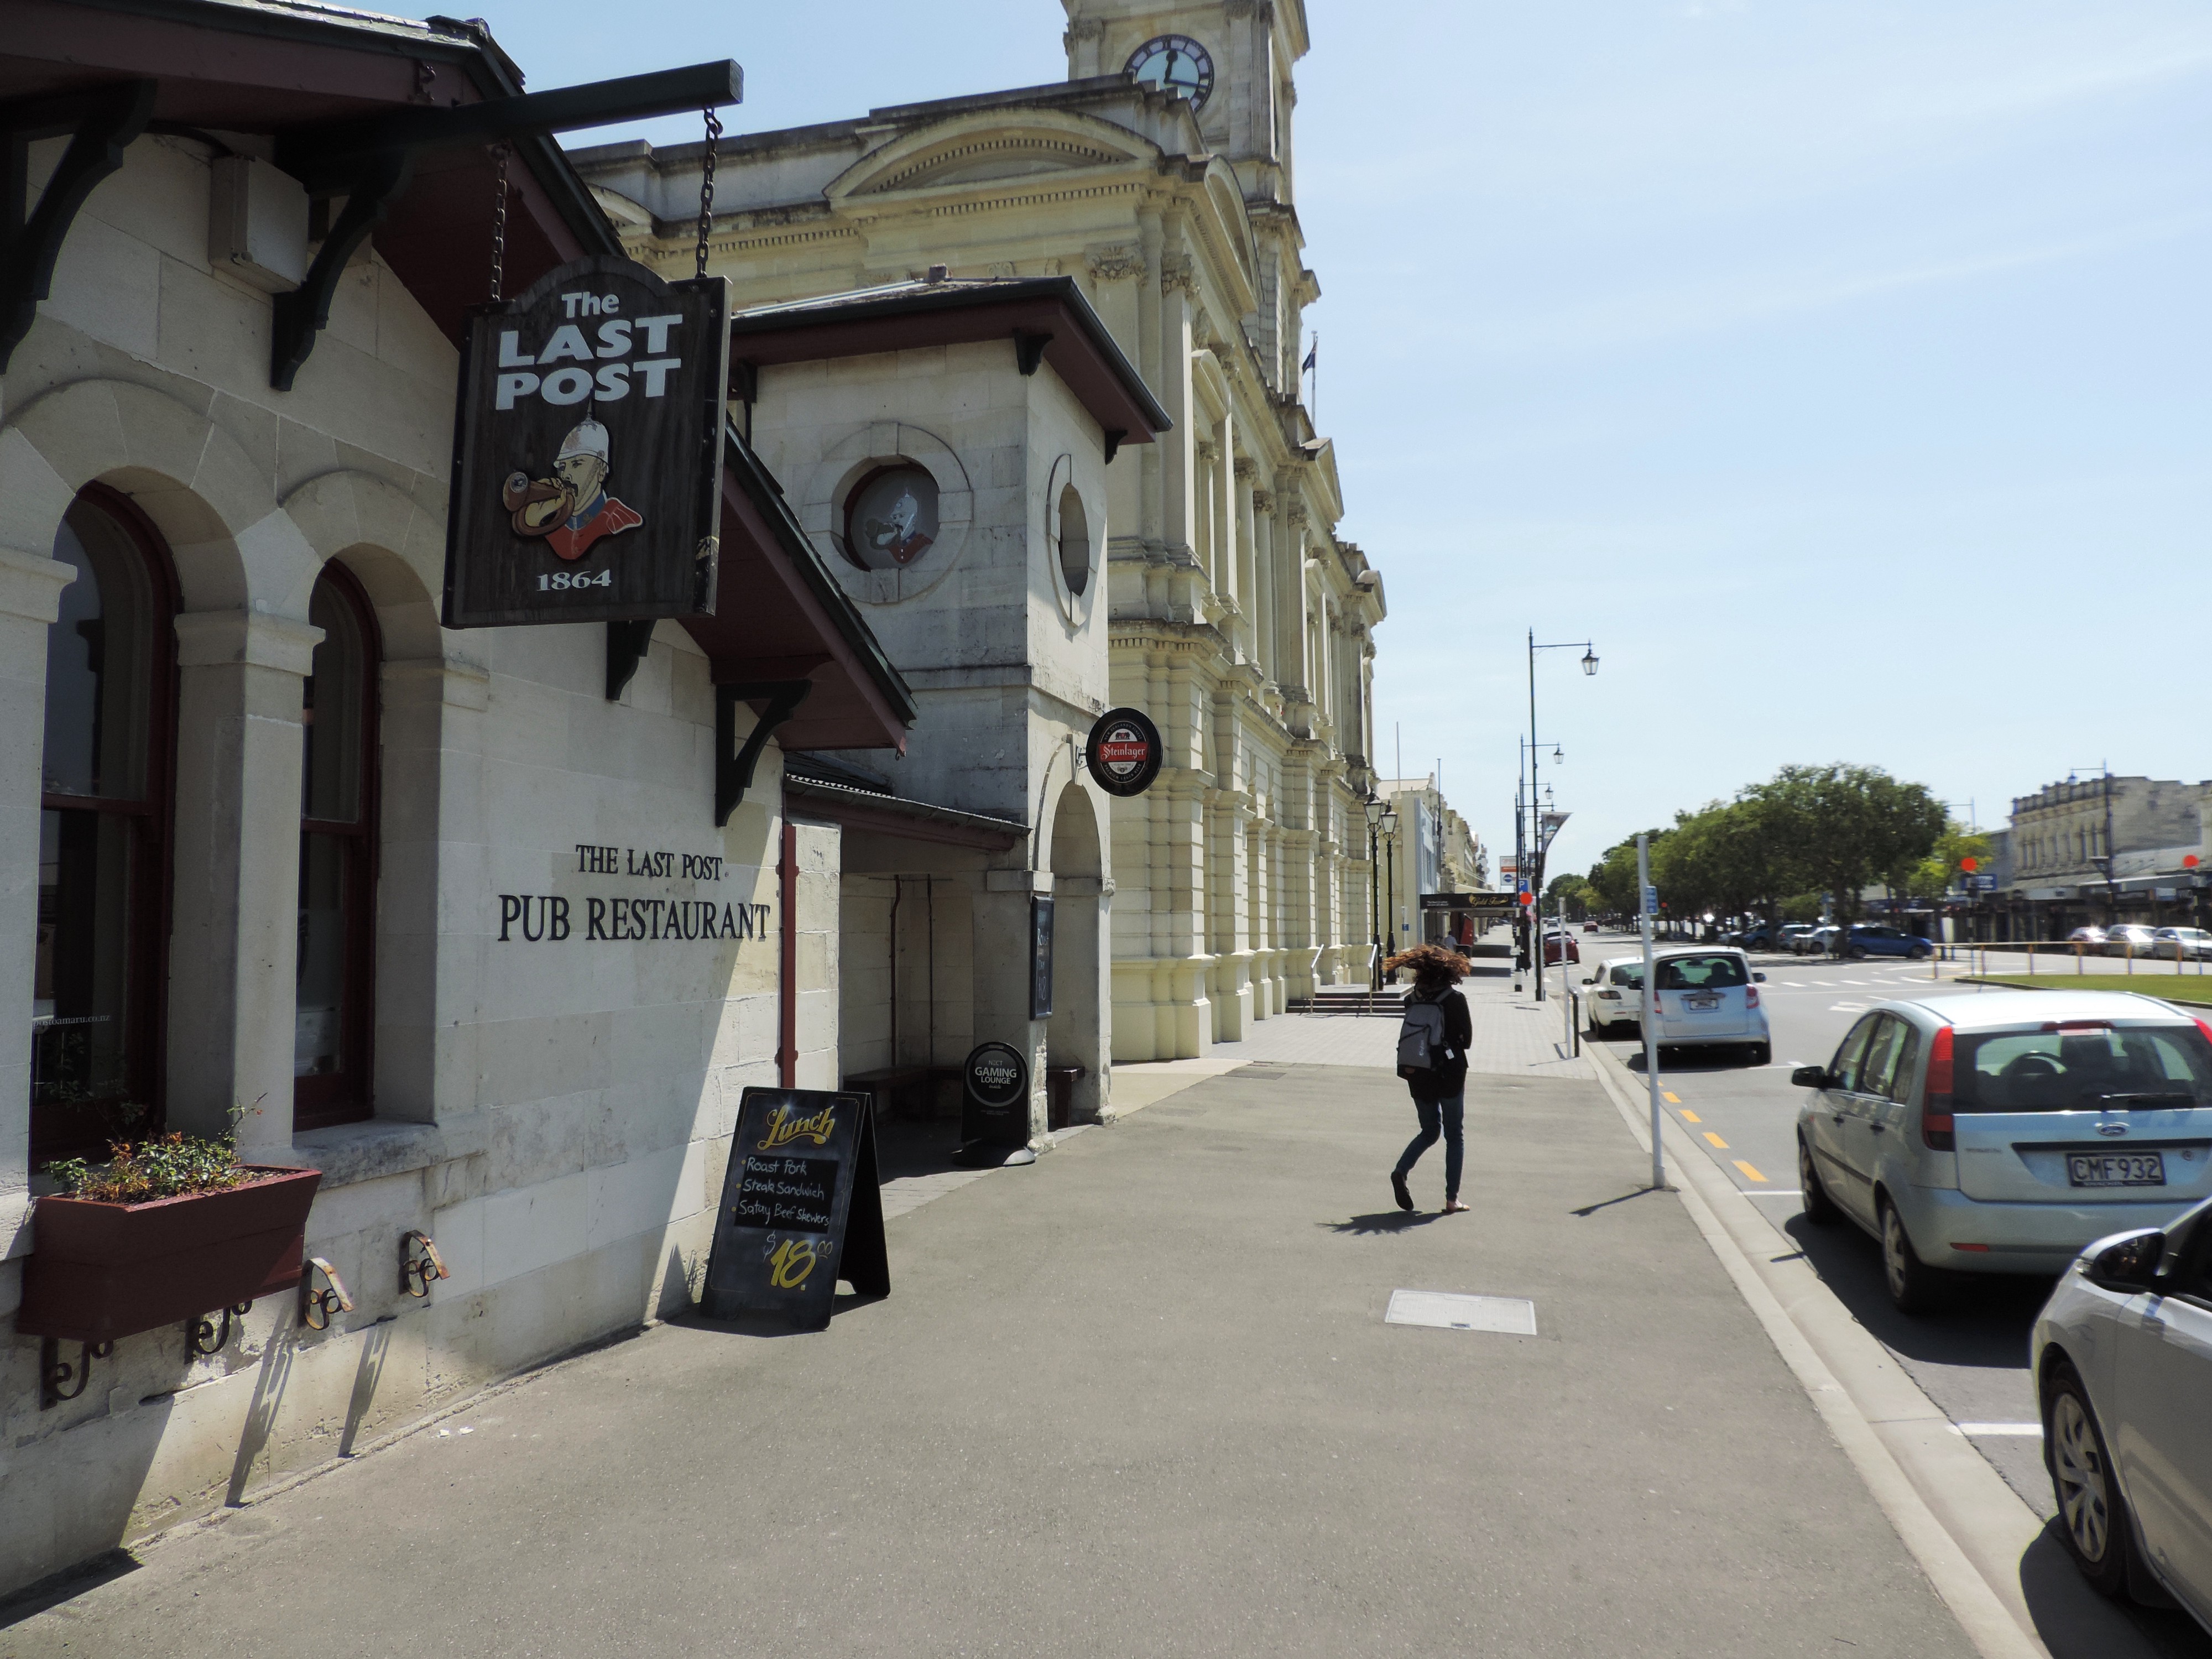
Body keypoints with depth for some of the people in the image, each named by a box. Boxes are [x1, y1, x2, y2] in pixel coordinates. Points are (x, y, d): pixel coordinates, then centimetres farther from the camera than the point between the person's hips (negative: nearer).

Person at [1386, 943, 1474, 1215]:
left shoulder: (1411, 999, -1)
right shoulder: (1455, 999, -10)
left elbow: (1411, 1036, 4)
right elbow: (1467, 1038, -3)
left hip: (1416, 1074, 4)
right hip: (1449, 1073, -3)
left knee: (1429, 1131, 20)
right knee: (1454, 1136, 9)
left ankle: (1401, 1170, -4)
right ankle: (1452, 1200, 8)